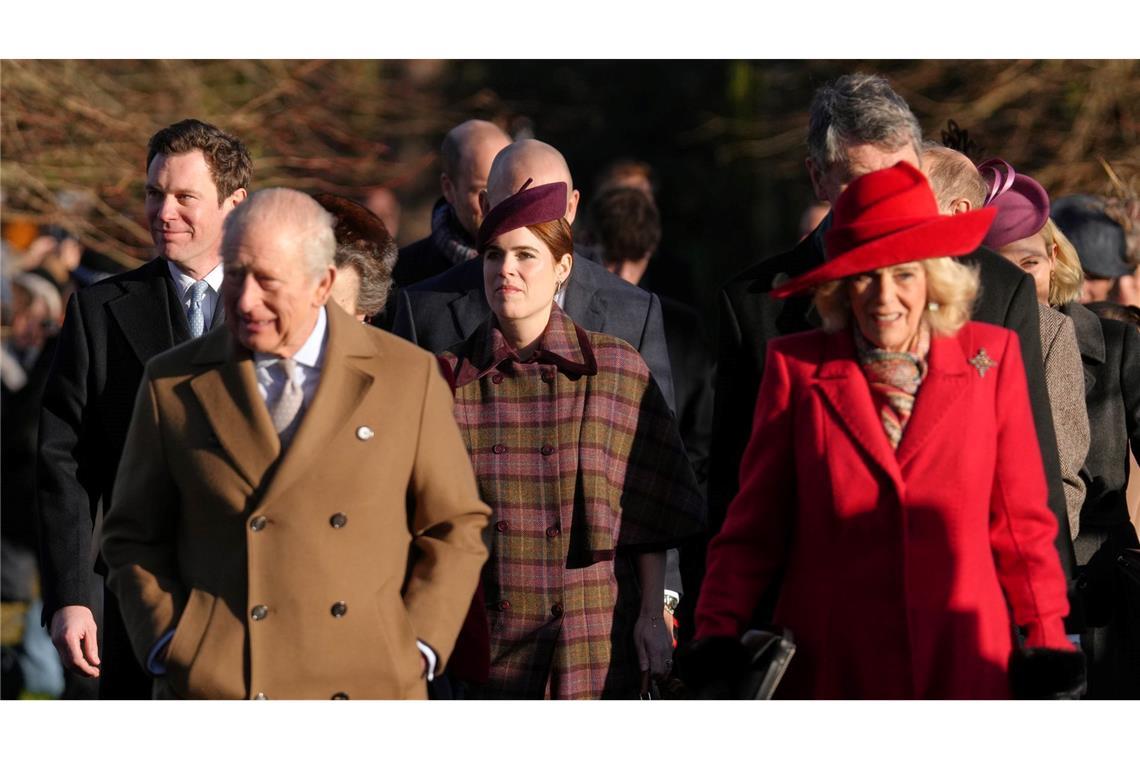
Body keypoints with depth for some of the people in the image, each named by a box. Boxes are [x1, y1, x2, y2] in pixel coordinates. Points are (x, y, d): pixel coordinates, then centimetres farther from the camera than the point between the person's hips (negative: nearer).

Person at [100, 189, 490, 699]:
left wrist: (416, 651, -2)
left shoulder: (407, 376, 5)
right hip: (215, 695, 0)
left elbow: (455, 529, 9)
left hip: (364, 694, 0)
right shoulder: (173, 384, 6)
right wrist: (168, 647, -2)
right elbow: (134, 537, 12)